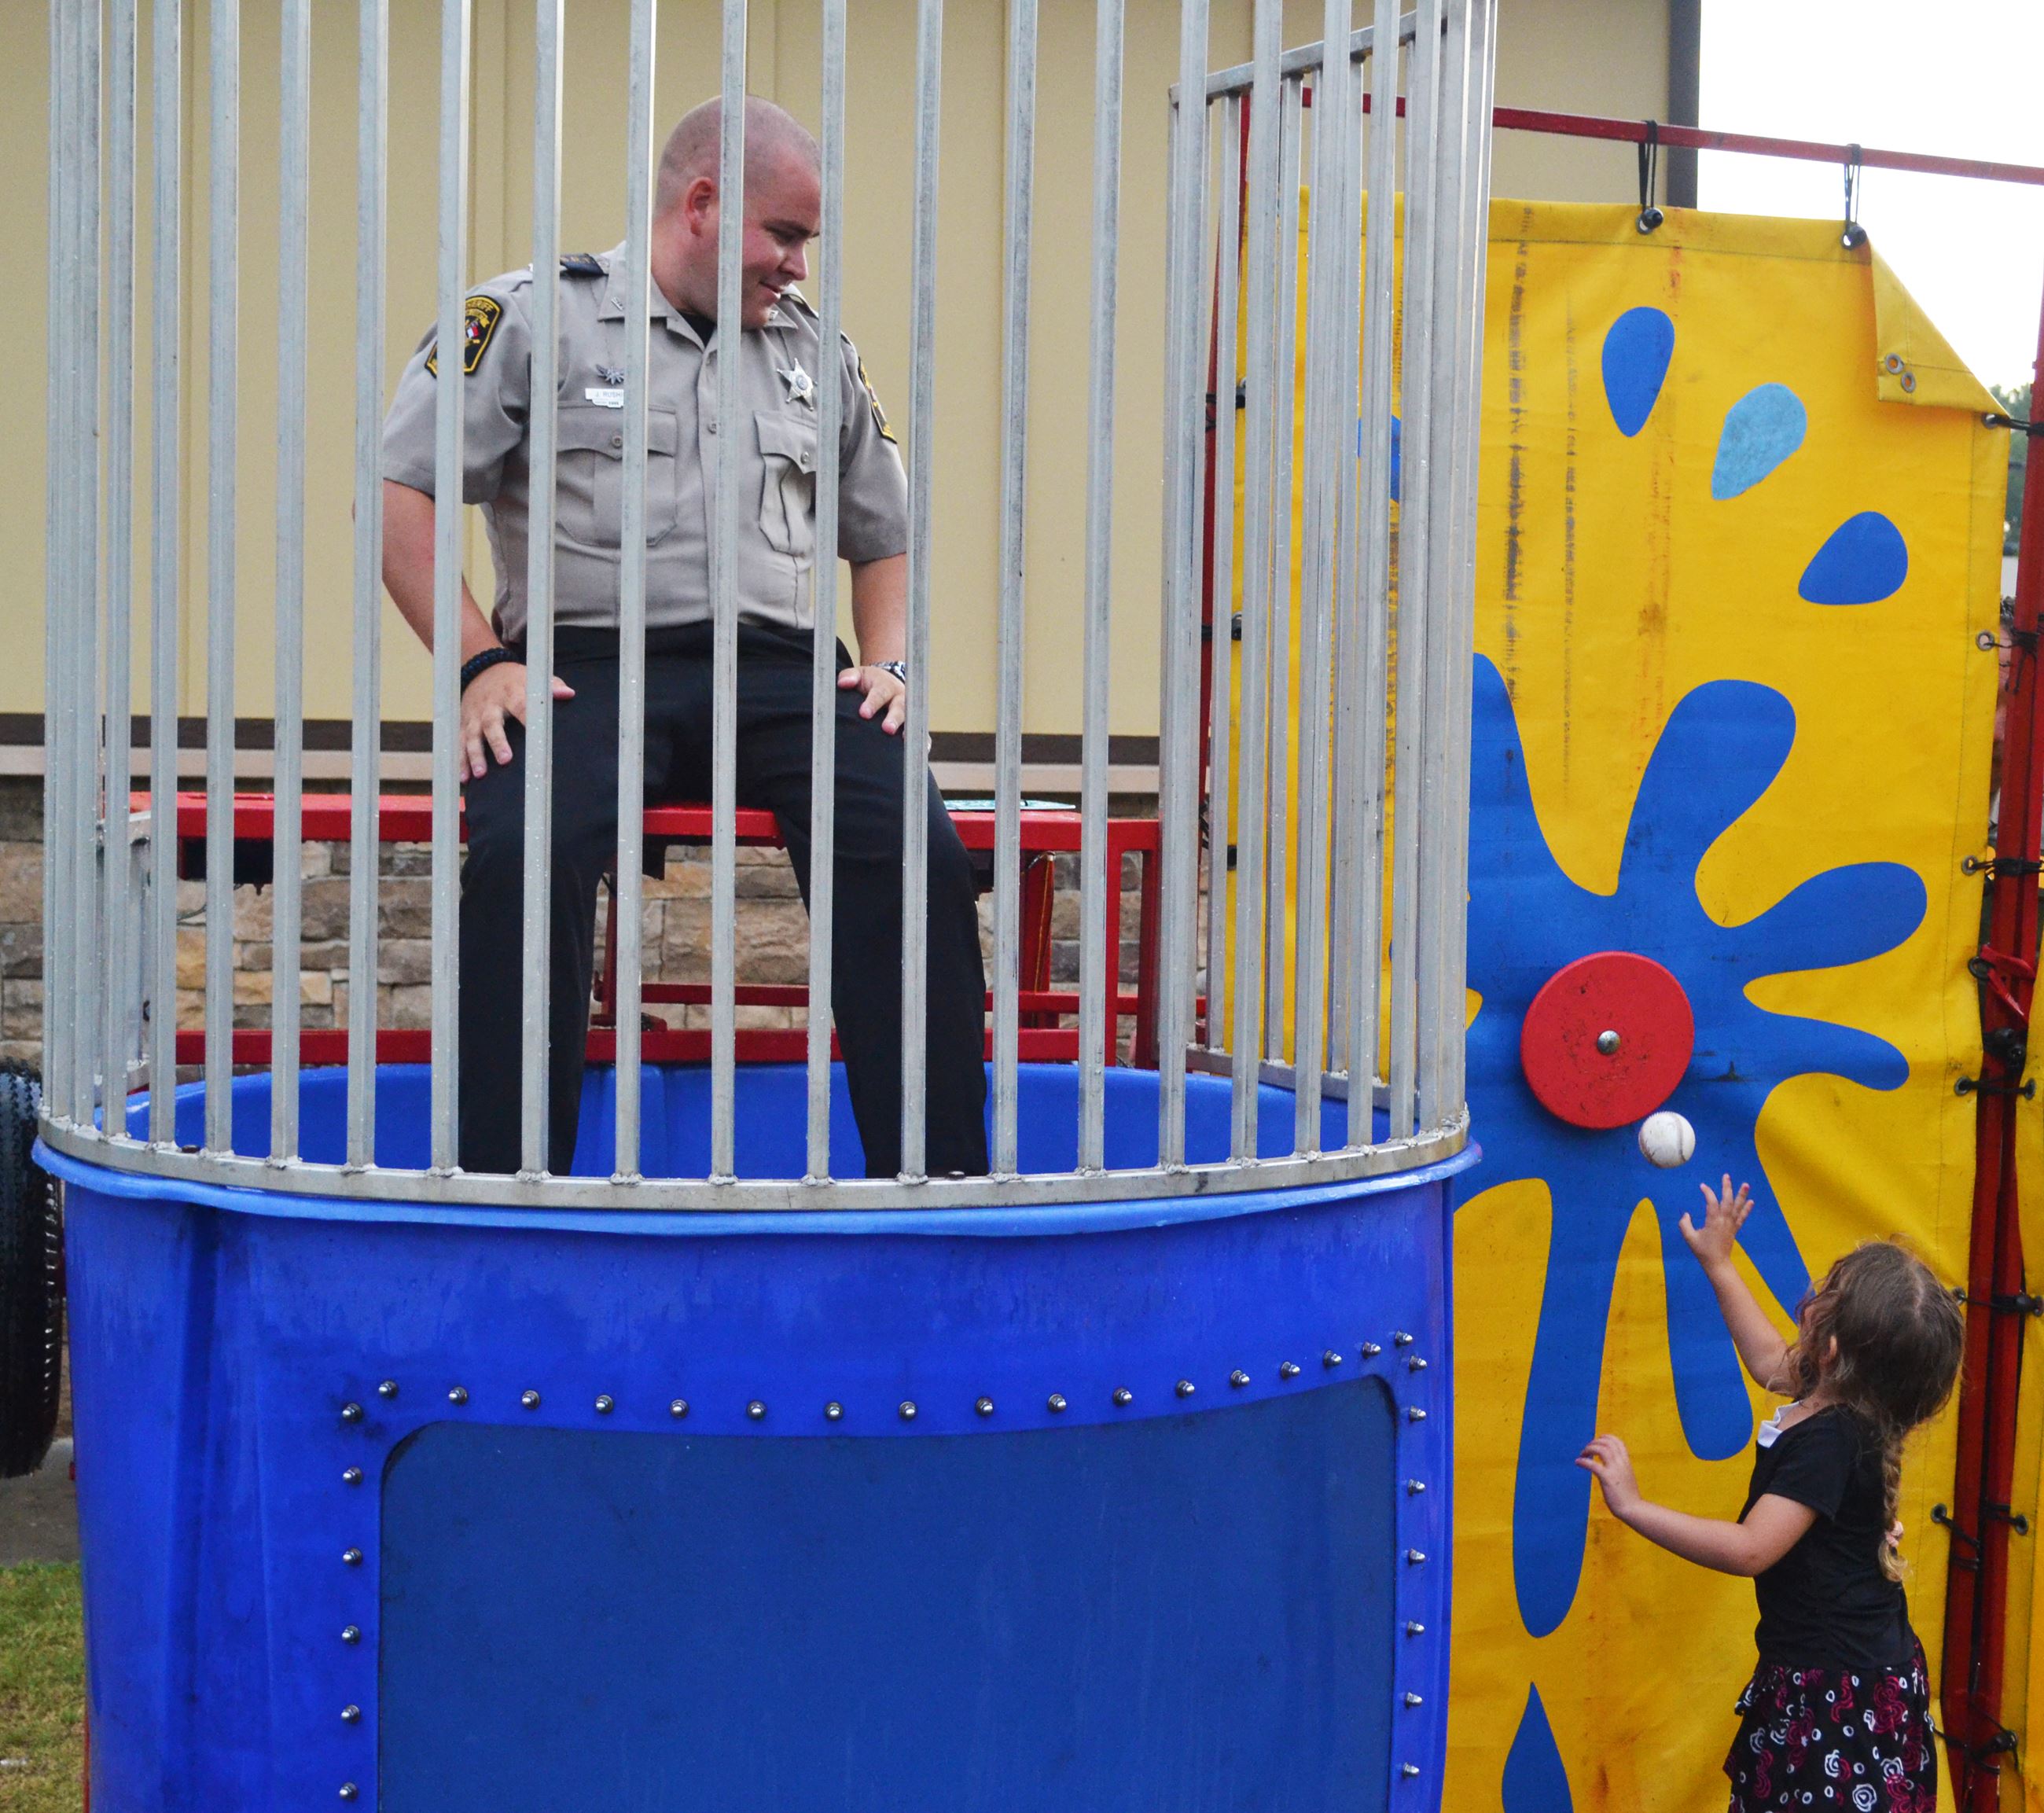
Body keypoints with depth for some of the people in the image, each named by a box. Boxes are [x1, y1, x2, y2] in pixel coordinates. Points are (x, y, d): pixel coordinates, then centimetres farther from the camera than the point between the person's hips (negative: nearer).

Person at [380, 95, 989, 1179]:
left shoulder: (817, 353, 23)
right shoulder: (536, 317, 8)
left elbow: (882, 541, 32)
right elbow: (398, 490, 2)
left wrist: (888, 662, 12)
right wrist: (481, 662, -9)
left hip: (776, 672, 3)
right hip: (589, 666, -3)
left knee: (921, 853, -24)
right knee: (526, 853, -34)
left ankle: (941, 1186, -15)